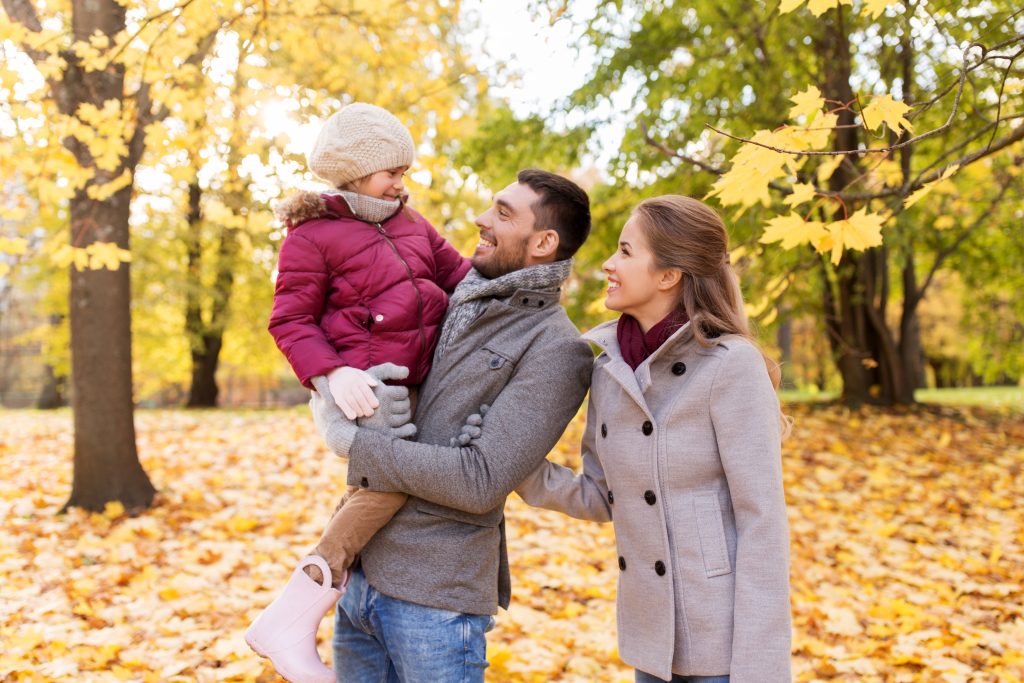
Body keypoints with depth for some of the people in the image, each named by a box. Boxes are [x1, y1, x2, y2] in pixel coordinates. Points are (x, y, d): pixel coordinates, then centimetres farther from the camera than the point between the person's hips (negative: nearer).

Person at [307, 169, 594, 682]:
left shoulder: (554, 350, -13)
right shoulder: (460, 300, 8)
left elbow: (480, 482, -21)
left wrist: (350, 439, -16)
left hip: (435, 599, -7)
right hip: (362, 573, 7)